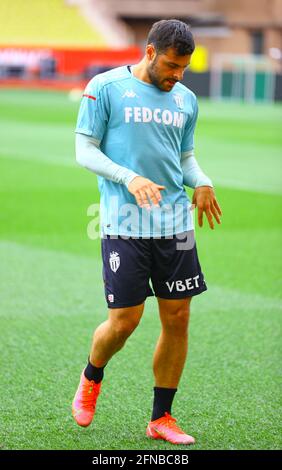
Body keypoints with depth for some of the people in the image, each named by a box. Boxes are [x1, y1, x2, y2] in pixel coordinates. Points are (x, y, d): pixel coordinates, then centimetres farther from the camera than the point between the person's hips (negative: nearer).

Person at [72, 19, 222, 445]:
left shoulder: (185, 100, 12)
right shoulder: (105, 88, -3)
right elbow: (85, 151, -3)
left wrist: (201, 183, -2)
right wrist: (129, 177, -19)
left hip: (176, 223, 5)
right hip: (124, 225, -5)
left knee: (178, 318, 2)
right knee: (125, 320, -5)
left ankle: (161, 418, 15)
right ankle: (92, 378, 28)